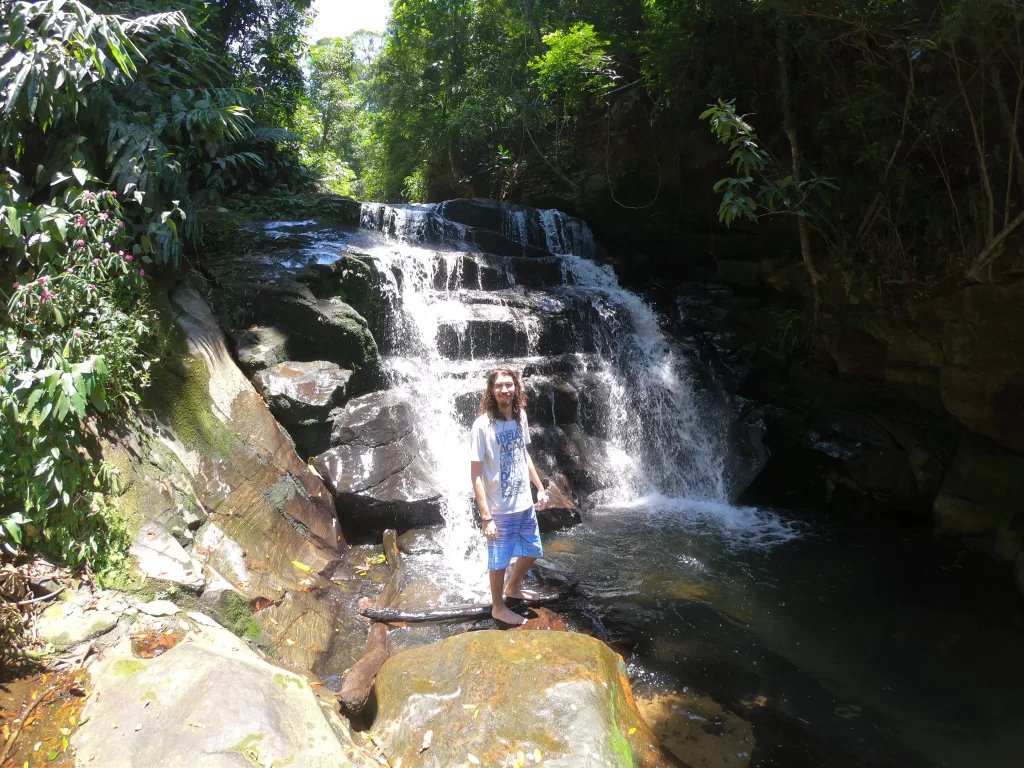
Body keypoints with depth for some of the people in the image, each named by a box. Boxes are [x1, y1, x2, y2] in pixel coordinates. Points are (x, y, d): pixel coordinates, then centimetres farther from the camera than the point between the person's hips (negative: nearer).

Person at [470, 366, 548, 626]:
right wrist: (486, 516, -21)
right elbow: (475, 474, -19)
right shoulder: (483, 425, -21)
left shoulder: (520, 417, -2)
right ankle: (498, 607, 35)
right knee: (499, 561, 12)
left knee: (532, 552, 23)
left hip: (525, 504, 7)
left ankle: (513, 588, 49)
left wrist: (540, 488, 14)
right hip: (500, 509, -6)